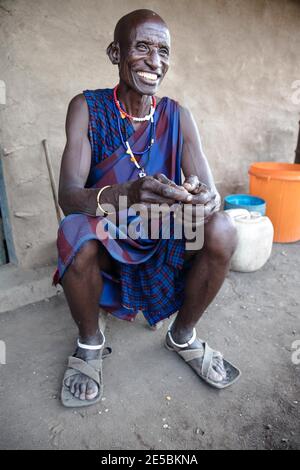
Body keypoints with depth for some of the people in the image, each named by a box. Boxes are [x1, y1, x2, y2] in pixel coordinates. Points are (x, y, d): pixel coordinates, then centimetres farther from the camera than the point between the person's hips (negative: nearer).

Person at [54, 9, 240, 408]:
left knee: (222, 231, -23)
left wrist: (207, 199, -37)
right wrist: (126, 194, -44)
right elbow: (67, 195, -23)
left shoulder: (178, 116, -3)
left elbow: (208, 188, -10)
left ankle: (183, 335, 4)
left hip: (163, 239, 3)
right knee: (75, 234, -34)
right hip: (105, 238, -2)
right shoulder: (88, 108, -10)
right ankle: (90, 342, -2)